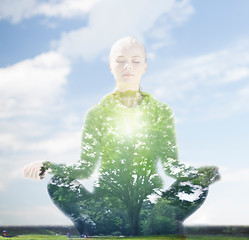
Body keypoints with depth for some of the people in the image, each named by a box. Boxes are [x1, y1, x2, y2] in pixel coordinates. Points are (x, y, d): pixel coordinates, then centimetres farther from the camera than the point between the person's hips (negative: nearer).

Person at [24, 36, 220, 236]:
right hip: (108, 196, 0)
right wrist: (48, 167, -20)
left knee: (196, 187, -26)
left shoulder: (161, 112, 7)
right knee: (57, 185, -25)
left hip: (150, 197, 0)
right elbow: (86, 166, -1)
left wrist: (202, 174, -21)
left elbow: (171, 164, 0)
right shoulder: (97, 114, 6)